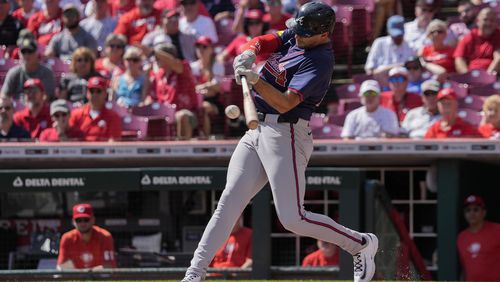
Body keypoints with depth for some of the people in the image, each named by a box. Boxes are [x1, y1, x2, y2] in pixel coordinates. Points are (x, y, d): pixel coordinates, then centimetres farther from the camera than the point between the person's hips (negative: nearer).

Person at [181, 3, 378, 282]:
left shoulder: (320, 62, -17)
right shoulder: (295, 35, 9)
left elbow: (286, 103, -24)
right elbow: (262, 42, 2)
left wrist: (256, 81, -38)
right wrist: (249, 54, -20)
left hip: (285, 135, -8)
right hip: (256, 131, 8)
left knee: (293, 219, -11)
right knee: (229, 201, -3)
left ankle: (361, 243, 8)